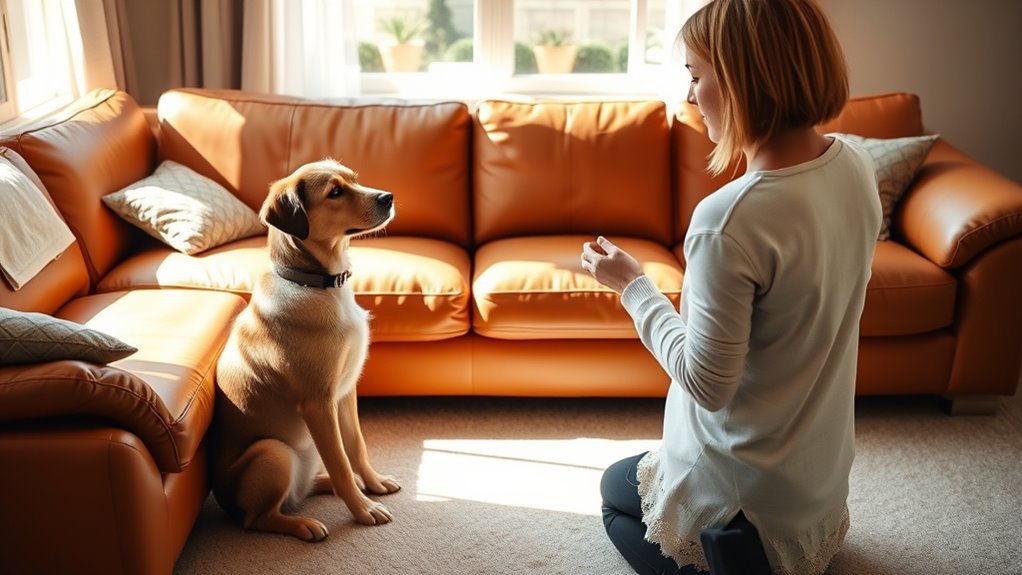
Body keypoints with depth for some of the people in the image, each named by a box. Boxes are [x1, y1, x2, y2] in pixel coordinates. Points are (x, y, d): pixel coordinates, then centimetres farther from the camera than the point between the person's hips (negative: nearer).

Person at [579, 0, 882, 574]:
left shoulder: (730, 219, -35)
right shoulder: (856, 166, -10)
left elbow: (708, 383, -25)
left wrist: (632, 284, -15)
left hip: (748, 488, -7)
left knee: (618, 491, 26)